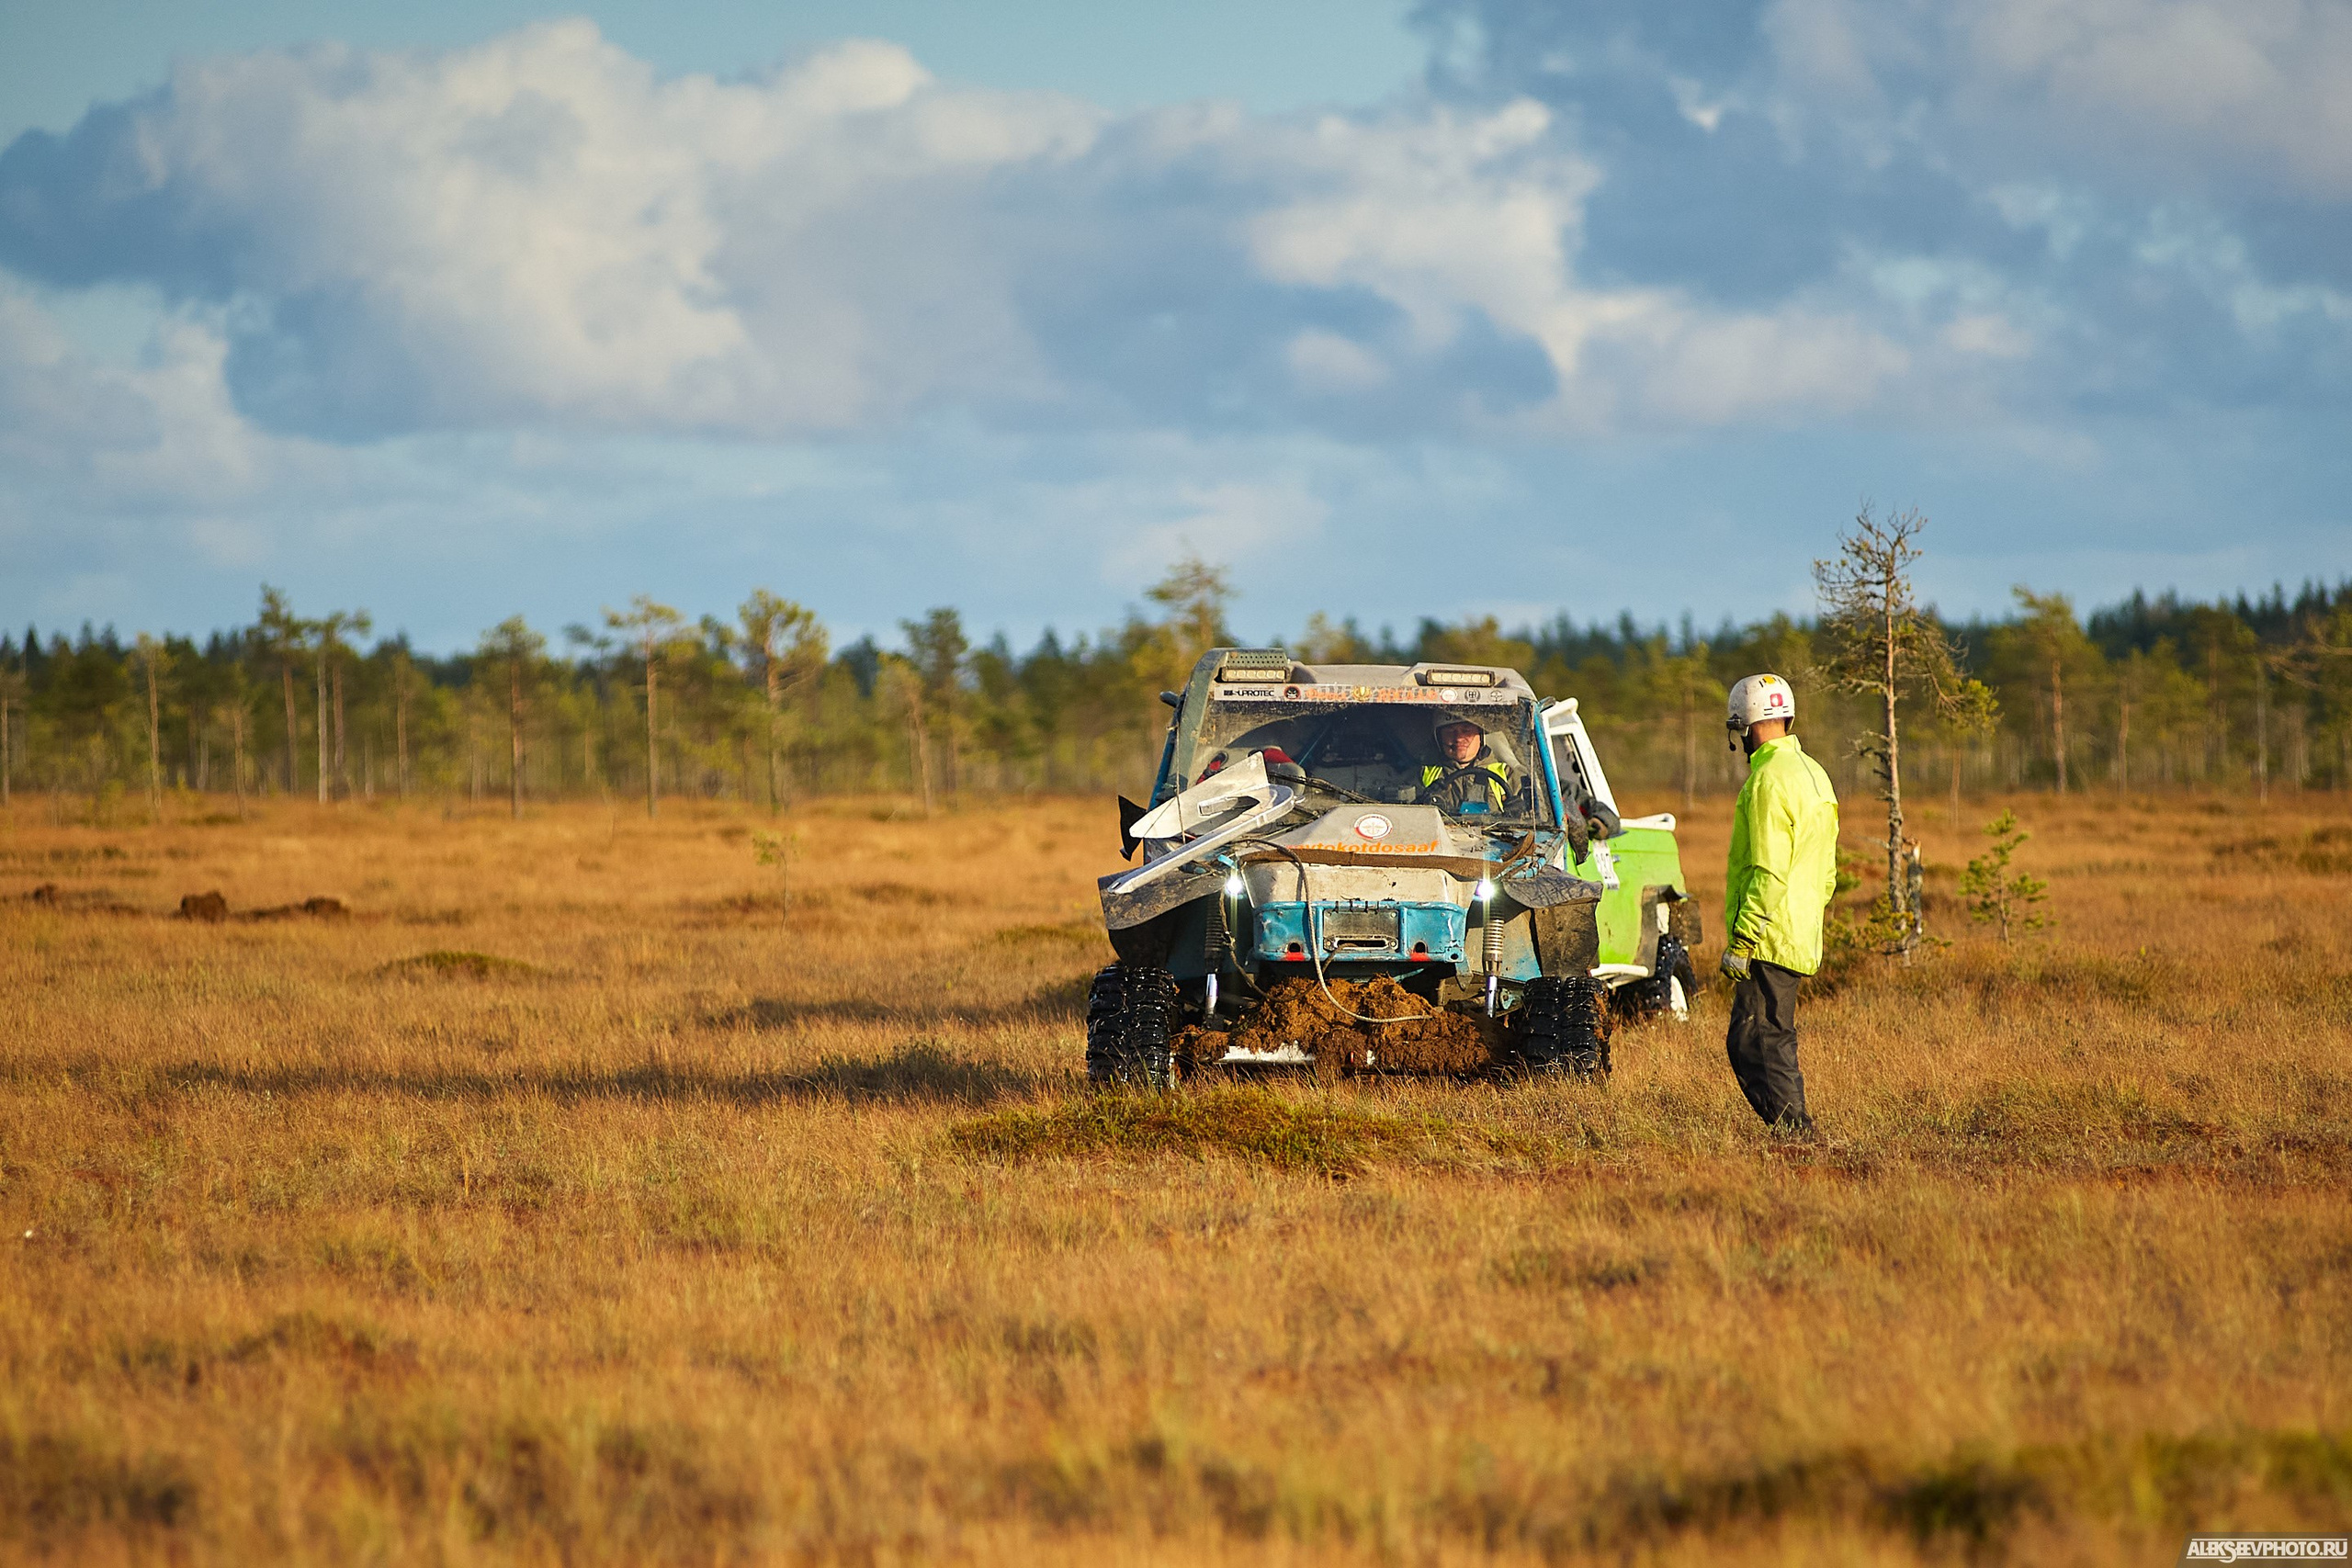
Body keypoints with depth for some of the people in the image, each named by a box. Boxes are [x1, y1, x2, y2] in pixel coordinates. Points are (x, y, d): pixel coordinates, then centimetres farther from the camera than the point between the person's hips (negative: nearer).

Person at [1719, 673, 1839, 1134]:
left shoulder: (1770, 780, -15)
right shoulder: (1812, 773, 17)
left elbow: (1769, 873, -21)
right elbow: (1826, 874, 22)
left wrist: (1742, 940, -19)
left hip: (1769, 940, -10)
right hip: (1802, 938, 10)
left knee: (1755, 1046, -9)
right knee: (1772, 1043, 15)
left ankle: (1797, 1136, -13)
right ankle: (1798, 1138, 14)